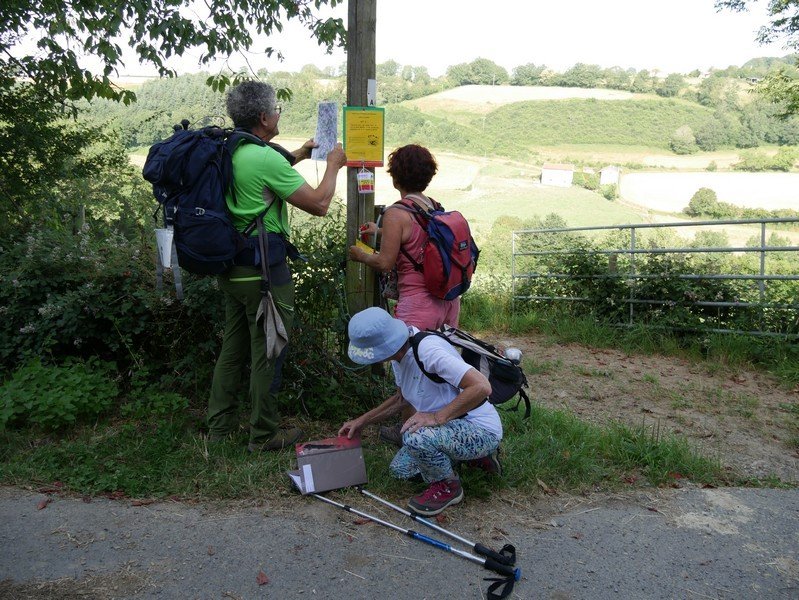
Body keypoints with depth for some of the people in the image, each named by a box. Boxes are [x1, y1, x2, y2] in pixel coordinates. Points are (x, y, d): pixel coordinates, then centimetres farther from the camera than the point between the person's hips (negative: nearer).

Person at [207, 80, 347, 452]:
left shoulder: (229, 152, 7)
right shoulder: (266, 158, -19)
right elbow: (318, 204, -15)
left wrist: (295, 157, 33)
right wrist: (333, 165, 0)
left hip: (231, 266, 9)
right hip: (263, 271, -9)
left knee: (233, 345, 18)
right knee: (266, 353, 4)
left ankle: (220, 424, 30)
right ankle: (264, 434, 17)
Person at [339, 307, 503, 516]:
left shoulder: (427, 350, -30)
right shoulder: (399, 353, 0)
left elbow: (482, 387, -36)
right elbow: (401, 398, 18)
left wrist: (437, 417, -33)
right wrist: (362, 421, 14)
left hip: (481, 430, -10)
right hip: (452, 427, 10)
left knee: (415, 437, -33)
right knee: (400, 469, 12)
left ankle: (448, 487, -2)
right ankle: (476, 456, 20)